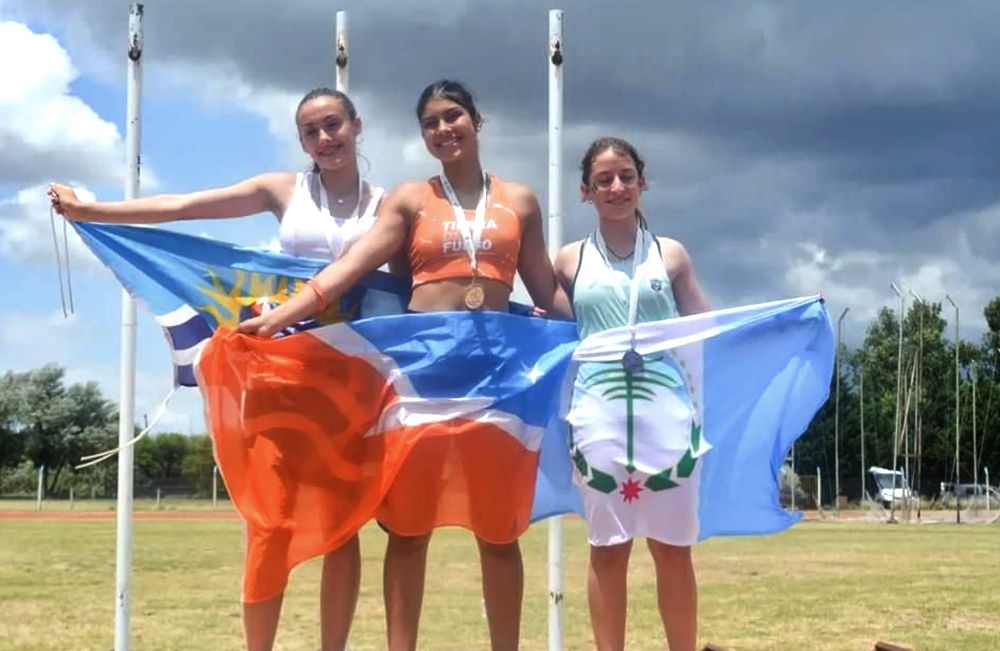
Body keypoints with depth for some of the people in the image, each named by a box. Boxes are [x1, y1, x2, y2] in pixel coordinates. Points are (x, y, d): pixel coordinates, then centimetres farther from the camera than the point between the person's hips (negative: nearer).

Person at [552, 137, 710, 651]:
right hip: (598, 411, 0)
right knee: (607, 546, 3)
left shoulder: (671, 255, 11)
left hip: (664, 409, 0)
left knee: (672, 545, 3)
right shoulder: (570, 261, 11)